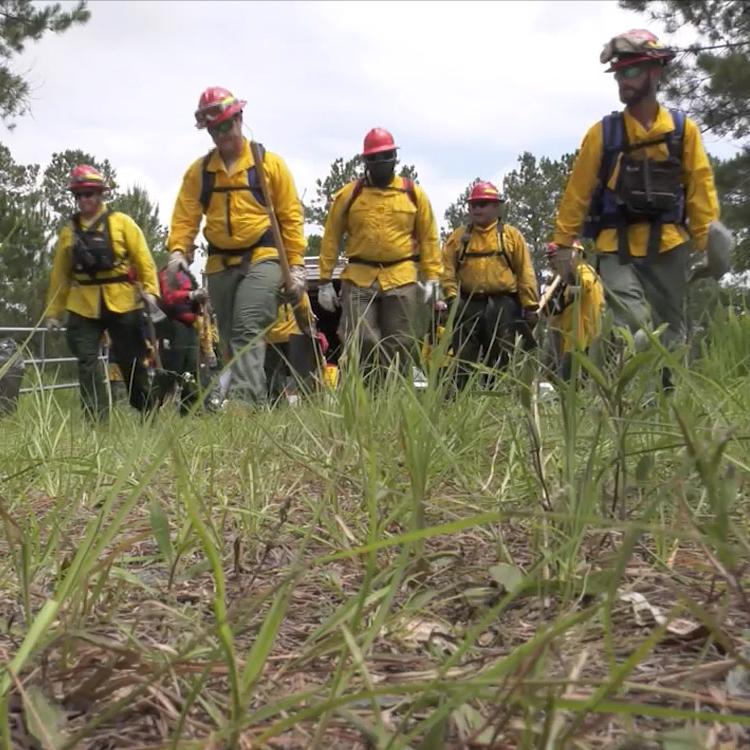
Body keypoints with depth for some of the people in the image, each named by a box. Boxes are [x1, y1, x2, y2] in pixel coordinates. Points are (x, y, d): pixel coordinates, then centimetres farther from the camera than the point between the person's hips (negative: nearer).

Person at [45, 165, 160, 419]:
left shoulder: (121, 222, 3)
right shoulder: (69, 230, 11)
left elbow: (143, 259, -1)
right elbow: (60, 274, 12)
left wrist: (150, 289, -13)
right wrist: (53, 311, 10)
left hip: (122, 302, -2)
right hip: (83, 305, 2)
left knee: (131, 361, 5)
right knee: (86, 361, -6)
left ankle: (148, 414, 21)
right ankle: (95, 419, -2)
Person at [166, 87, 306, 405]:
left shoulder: (270, 163, 2)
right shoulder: (198, 170, 10)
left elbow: (290, 218, 1)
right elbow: (185, 216, 4)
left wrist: (296, 266, -4)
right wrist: (178, 250, -15)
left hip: (261, 259, -4)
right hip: (220, 265, 5)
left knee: (248, 331, -21)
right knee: (232, 338, 8)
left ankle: (242, 399, -30)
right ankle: (256, 404, 16)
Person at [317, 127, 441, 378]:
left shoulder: (414, 193, 8)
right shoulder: (348, 195, 6)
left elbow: (428, 238, 9)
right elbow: (331, 239, 7)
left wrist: (432, 278, 1)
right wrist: (325, 281, 2)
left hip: (402, 281, 1)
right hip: (358, 281, -1)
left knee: (399, 348, 5)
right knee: (360, 345, -4)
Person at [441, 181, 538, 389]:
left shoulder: (511, 236, 7)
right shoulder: (458, 237, 11)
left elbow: (525, 273, 3)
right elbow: (448, 270, 3)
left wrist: (530, 307, -3)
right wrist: (451, 297, -12)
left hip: (503, 305, -1)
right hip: (468, 305, 2)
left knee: (500, 361, 2)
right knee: (464, 358, 4)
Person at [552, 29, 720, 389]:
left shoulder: (684, 129, 4)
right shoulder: (602, 132, 2)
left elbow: (701, 190, 3)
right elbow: (578, 191, 3)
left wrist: (708, 244, -3)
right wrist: (562, 244, 0)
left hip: (667, 246, 2)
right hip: (617, 246, -1)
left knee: (669, 332, 7)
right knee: (634, 323, -21)